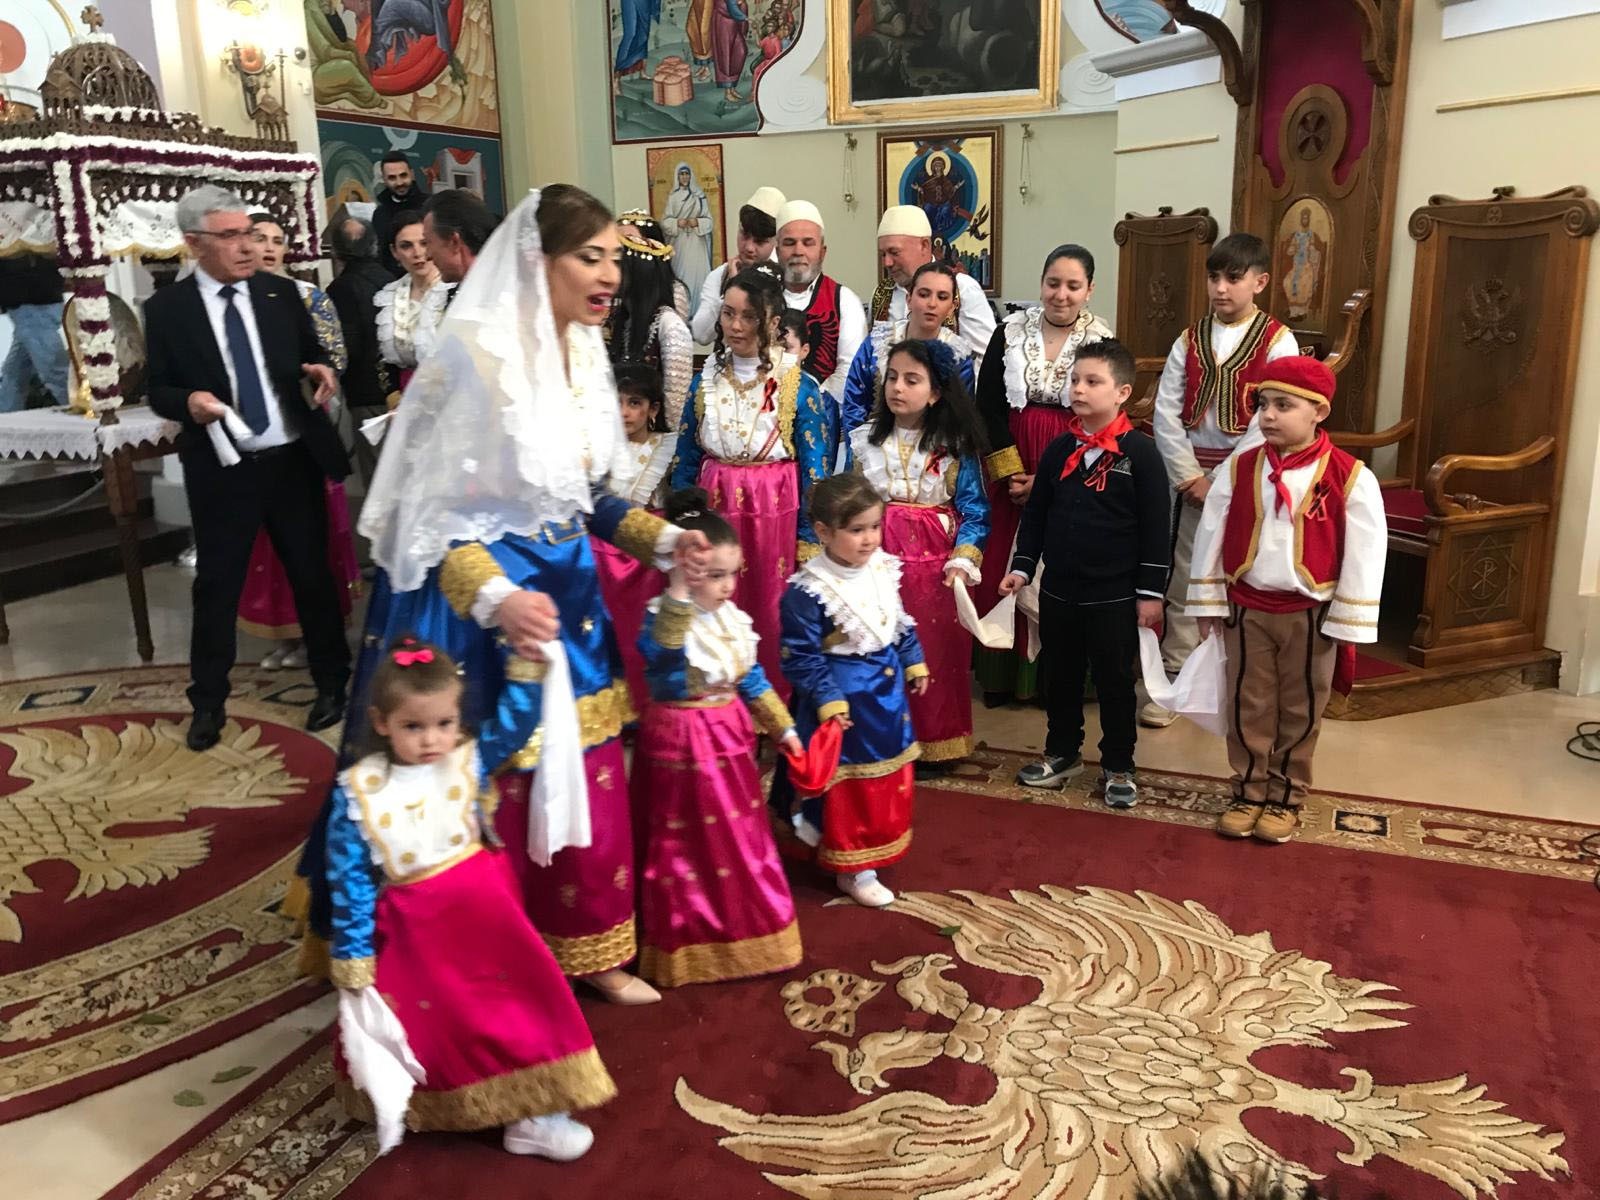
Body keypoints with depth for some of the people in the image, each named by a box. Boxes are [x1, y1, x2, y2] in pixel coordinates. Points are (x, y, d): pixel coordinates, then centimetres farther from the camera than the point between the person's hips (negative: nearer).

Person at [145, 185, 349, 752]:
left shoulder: (281, 293, 3)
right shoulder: (166, 308, -3)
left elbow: (313, 354, 13)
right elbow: (158, 392, 0)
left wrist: (322, 371, -10)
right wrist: (188, 401, -22)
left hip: (294, 460, 2)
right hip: (221, 469, -2)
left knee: (313, 573, 12)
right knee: (216, 584, 8)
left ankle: (332, 682, 29)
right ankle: (208, 701, 24)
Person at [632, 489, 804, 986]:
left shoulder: (733, 619, 2)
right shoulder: (664, 616, -20)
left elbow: (753, 679, 13)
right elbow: (660, 651, -45)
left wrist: (782, 726, 15)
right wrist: (678, 593, -52)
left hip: (729, 736, 7)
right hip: (679, 741, -7)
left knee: (740, 836, 19)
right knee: (686, 846, 6)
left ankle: (742, 930, 38)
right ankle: (688, 943, 21)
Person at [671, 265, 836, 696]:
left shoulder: (798, 386, -4)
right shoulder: (705, 381, 7)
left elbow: (815, 471, -3)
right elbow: (685, 461, 13)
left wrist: (809, 543, -6)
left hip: (775, 514, -3)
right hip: (714, 510, 3)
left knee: (772, 617, 2)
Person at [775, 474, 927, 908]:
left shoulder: (882, 569, -3)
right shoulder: (808, 591, -25)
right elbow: (800, 657, -21)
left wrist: (914, 663, 17)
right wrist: (827, 699, -23)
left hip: (887, 691, 7)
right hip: (844, 697, -7)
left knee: (889, 780, 21)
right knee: (849, 788, 7)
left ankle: (874, 851, 43)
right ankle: (853, 871, 22)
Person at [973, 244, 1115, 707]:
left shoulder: (1102, 341, -3)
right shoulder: (1010, 331, 1)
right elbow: (988, 405, -2)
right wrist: (1012, 472, -9)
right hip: (1009, 464, 1)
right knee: (1004, 568, 3)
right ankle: (1002, 673, 14)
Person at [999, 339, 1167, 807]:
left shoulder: (1140, 451, -10)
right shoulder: (1058, 450, 4)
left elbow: (1155, 527, -9)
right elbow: (1035, 513, 11)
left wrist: (1150, 592, -10)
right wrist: (1022, 566, 5)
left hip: (1115, 594, -4)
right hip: (1058, 589, 5)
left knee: (1115, 680, 8)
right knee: (1062, 676, 17)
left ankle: (1118, 765, 23)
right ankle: (1062, 752, 34)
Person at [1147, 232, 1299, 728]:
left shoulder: (1277, 341, -2)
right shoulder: (1190, 339, 8)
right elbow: (1165, 412, 2)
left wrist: (1223, 482, -14)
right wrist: (1190, 477, -7)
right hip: (1189, 475, 3)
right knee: (1183, 580, 6)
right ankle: (1171, 682, 14)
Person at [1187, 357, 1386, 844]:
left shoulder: (1351, 478, -11)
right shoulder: (1238, 470, -3)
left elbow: (1364, 555, -9)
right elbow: (1210, 537, 2)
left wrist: (1347, 622, -9)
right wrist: (1208, 602, 3)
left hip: (1311, 615, -2)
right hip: (1247, 609, 2)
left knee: (1300, 711, 12)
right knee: (1248, 707, 10)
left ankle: (1286, 799, 27)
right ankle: (1249, 792, 25)